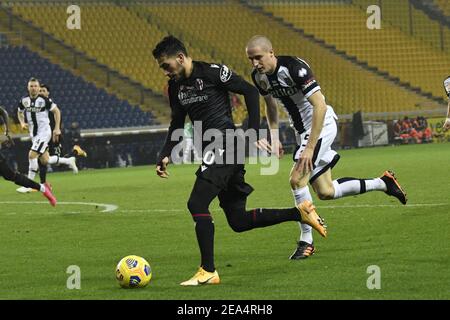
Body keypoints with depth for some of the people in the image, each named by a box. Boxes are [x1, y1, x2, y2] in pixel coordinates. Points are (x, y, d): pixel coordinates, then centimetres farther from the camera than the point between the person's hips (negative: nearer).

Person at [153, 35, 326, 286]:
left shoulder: (212, 72, -10)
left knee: (197, 203, -17)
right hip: (213, 152, 9)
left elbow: (250, 92, -8)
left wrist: (254, 134, -13)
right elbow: (177, 125, 22)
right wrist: (165, 155, 7)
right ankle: (300, 213, 17)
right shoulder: (175, 87, 13)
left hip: (225, 146, -9)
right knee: (239, 221, 7)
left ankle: (208, 272, -13)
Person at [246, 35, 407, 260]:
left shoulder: (294, 68, -27)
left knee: (296, 180, -19)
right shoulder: (259, 76, -3)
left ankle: (306, 241, -4)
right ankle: (382, 184, 27)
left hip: (321, 126, -8)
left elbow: (319, 106, -30)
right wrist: (274, 137, 6)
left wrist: (310, 148, -33)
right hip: (302, 131, 9)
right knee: (326, 192, 10)